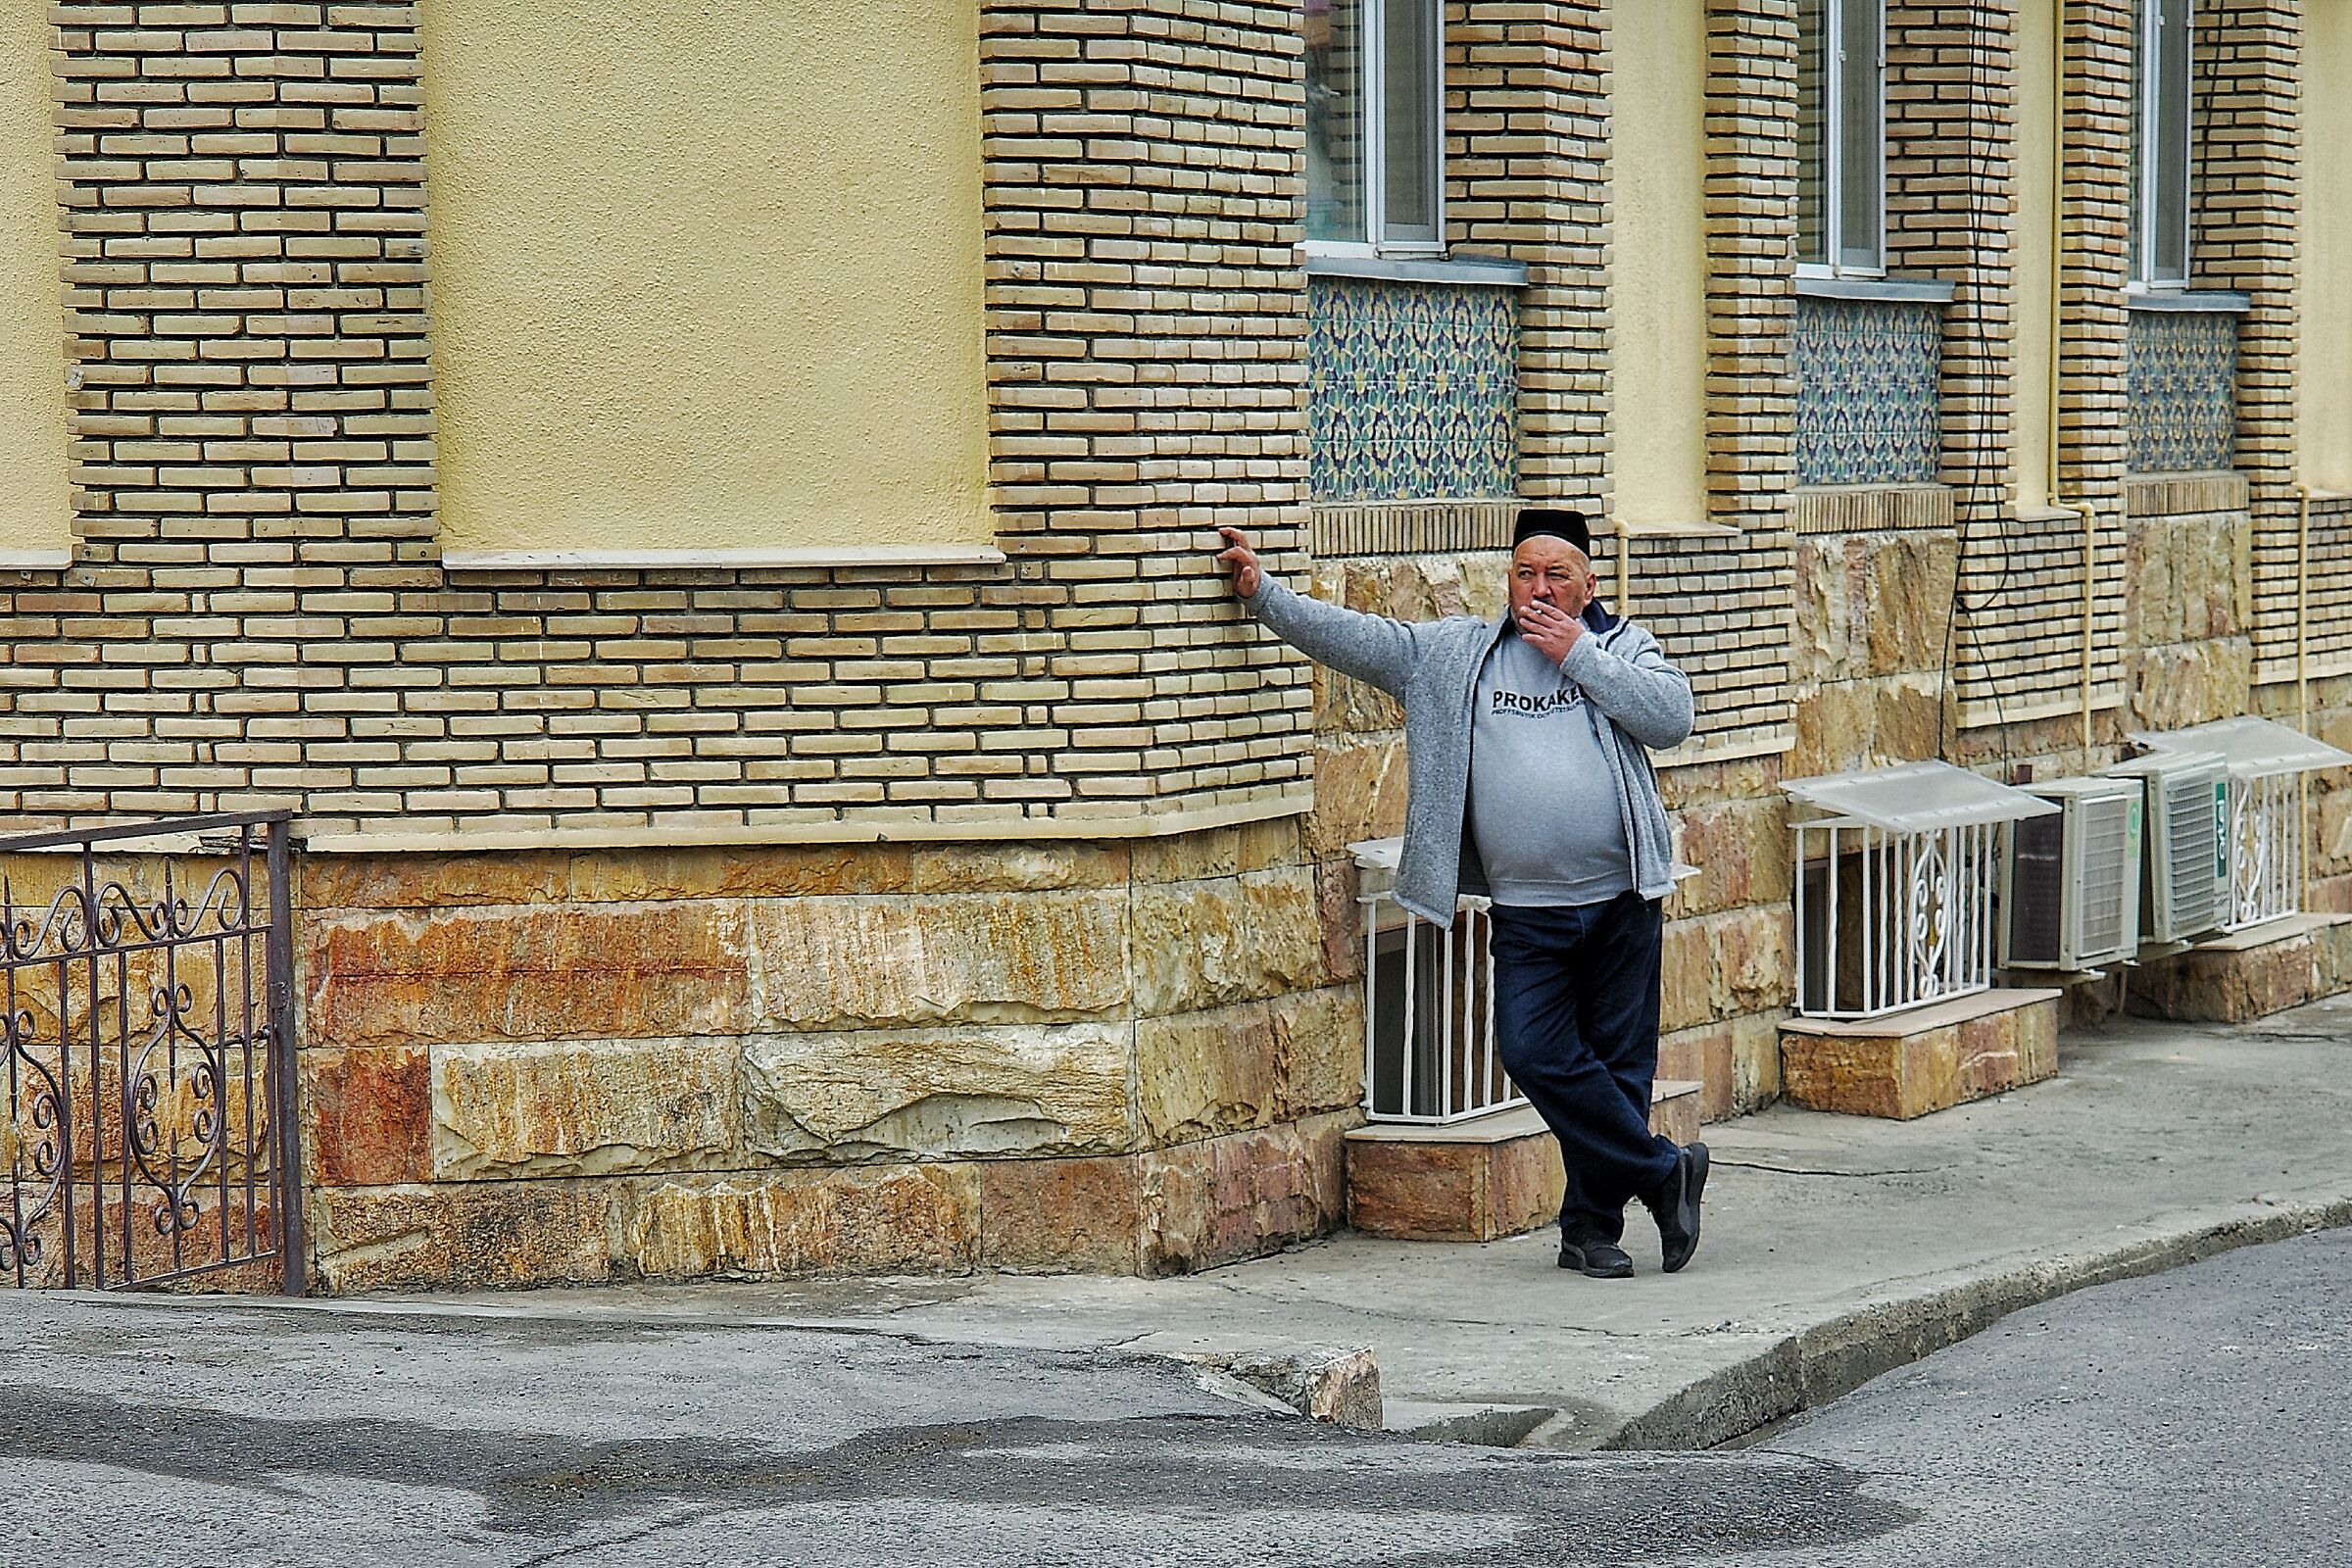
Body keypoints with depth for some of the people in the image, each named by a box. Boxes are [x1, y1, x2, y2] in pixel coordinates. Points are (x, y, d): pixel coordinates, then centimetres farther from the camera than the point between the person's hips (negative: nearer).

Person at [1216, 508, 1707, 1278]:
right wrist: (1263, 592, 1)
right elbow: (1356, 638, 8)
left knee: (1617, 1061, 2)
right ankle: (1664, 1171, 2)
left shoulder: (1623, 649, 7)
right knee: (1536, 1054, -12)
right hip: (1527, 913, 1)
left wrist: (1578, 654, -8)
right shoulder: (1457, 653, 10)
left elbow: (1672, 717, -10)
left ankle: (1592, 1225, 15)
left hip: (1623, 900, -1)